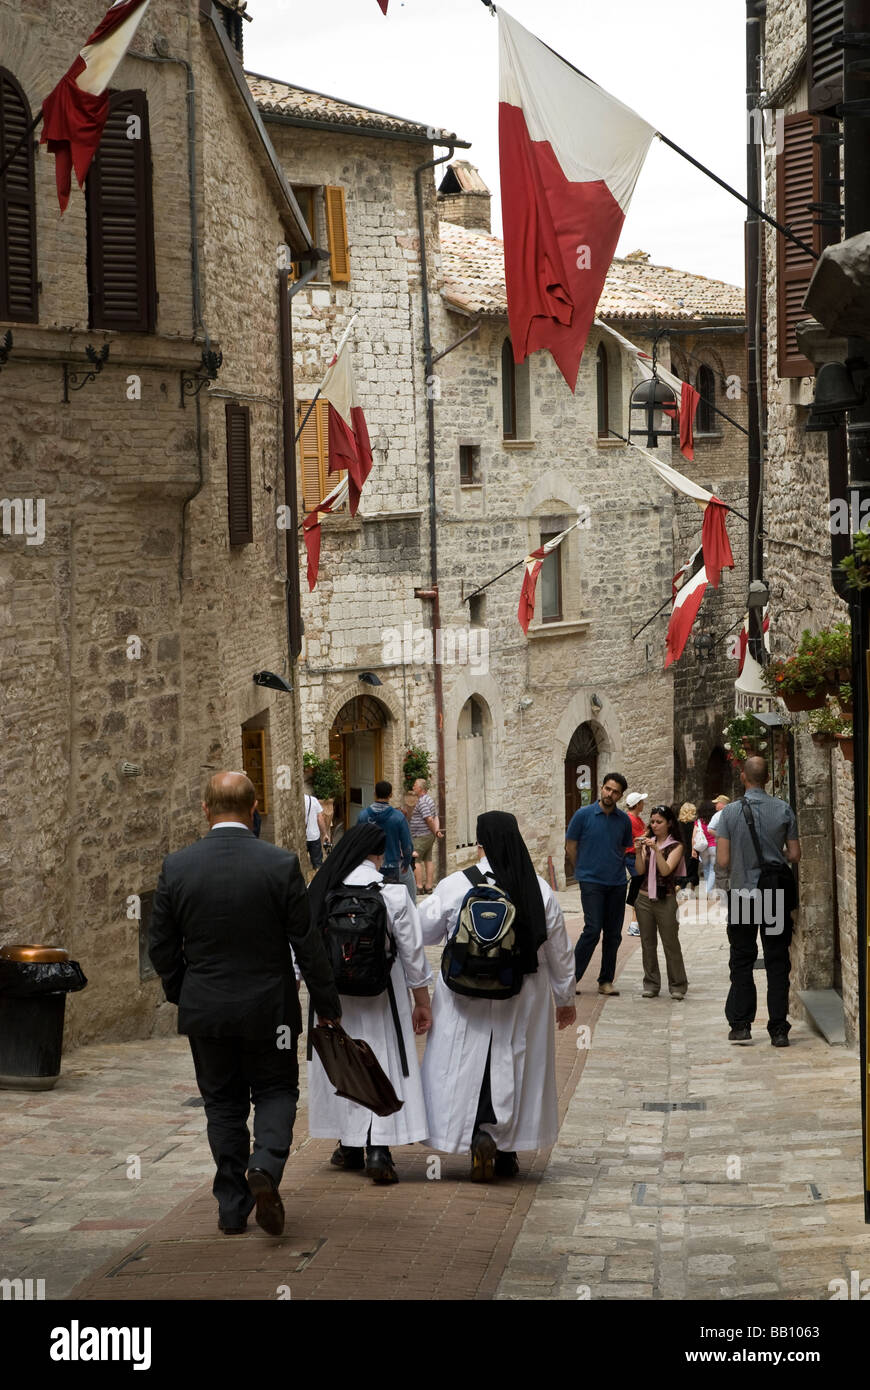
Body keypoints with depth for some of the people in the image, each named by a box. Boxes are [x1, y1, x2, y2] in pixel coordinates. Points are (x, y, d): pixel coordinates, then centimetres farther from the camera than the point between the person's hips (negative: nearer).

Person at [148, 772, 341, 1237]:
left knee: (223, 1102, 14)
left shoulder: (177, 866, -8)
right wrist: (327, 1005, 3)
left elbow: (161, 946, 0)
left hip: (204, 1010, 2)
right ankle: (265, 1166, -11)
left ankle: (233, 1208, 15)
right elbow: (307, 943, -8)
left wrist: (181, 994, 17)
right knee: (275, 1091, 15)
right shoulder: (281, 864, -13)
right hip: (269, 1007, -1)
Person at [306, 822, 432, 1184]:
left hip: (332, 996, 3)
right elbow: (412, 951, -5)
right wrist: (422, 1002, 4)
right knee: (383, 1062, 2)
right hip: (380, 996, -3)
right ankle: (378, 1149, -8)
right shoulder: (393, 893, -10)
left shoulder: (318, 890, -4)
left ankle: (350, 1148, 23)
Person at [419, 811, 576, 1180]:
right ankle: (507, 1152, 20)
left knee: (468, 1065, 4)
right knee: (516, 1065, 12)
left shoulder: (454, 886, -11)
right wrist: (565, 998, 17)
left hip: (466, 1000, -2)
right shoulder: (540, 890, -4)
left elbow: (425, 932, 2)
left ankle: (480, 1135, -17)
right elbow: (560, 953, 4)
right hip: (523, 999, 3)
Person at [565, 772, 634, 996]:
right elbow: (570, 847, 4)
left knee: (613, 934, 6)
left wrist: (615, 869, 13)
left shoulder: (624, 820, 7)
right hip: (591, 882, -4)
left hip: (617, 883, 4)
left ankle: (606, 981, 15)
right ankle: (571, 977, -5)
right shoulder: (584, 815, -4)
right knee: (593, 929, -14)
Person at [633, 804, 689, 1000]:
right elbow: (640, 871, 1)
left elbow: (665, 870, -16)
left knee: (671, 944, 0)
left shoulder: (676, 846, -3)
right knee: (648, 944, 8)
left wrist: (657, 850, -25)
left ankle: (677, 986, 8)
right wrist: (639, 852, -14)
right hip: (644, 898, 4)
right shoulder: (648, 842, 9)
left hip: (666, 899, -4)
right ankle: (651, 984, 16)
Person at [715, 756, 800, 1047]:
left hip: (742, 894, -1)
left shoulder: (730, 812, -7)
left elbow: (722, 861, -10)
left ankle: (740, 1025, 8)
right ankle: (778, 1029, 4)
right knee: (777, 963, 6)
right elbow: (795, 856, -1)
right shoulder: (783, 810, -4)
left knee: (741, 962, 10)